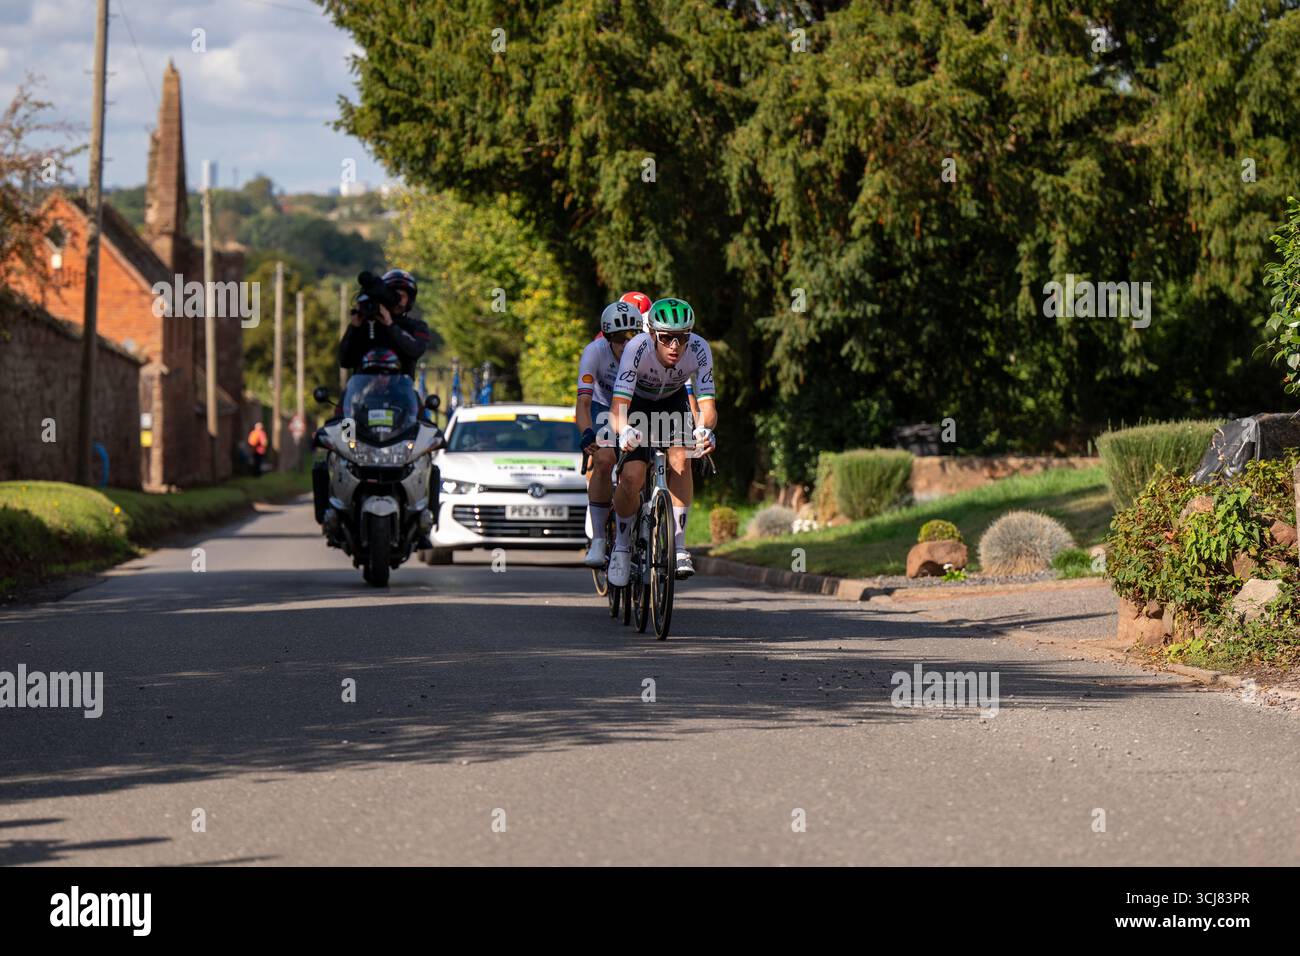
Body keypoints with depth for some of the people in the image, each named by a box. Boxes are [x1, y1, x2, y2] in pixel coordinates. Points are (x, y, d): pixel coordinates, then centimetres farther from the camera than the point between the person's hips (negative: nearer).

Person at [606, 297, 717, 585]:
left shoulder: (699, 350, -31)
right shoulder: (637, 349, -36)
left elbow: (707, 403, -35)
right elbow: (619, 405, -41)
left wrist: (705, 429, -57)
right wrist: (624, 431, -63)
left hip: (672, 402, 2)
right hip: (637, 402, -2)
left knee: (680, 459, -26)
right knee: (631, 478, -19)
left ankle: (678, 545, -18)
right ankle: (622, 545, 6)